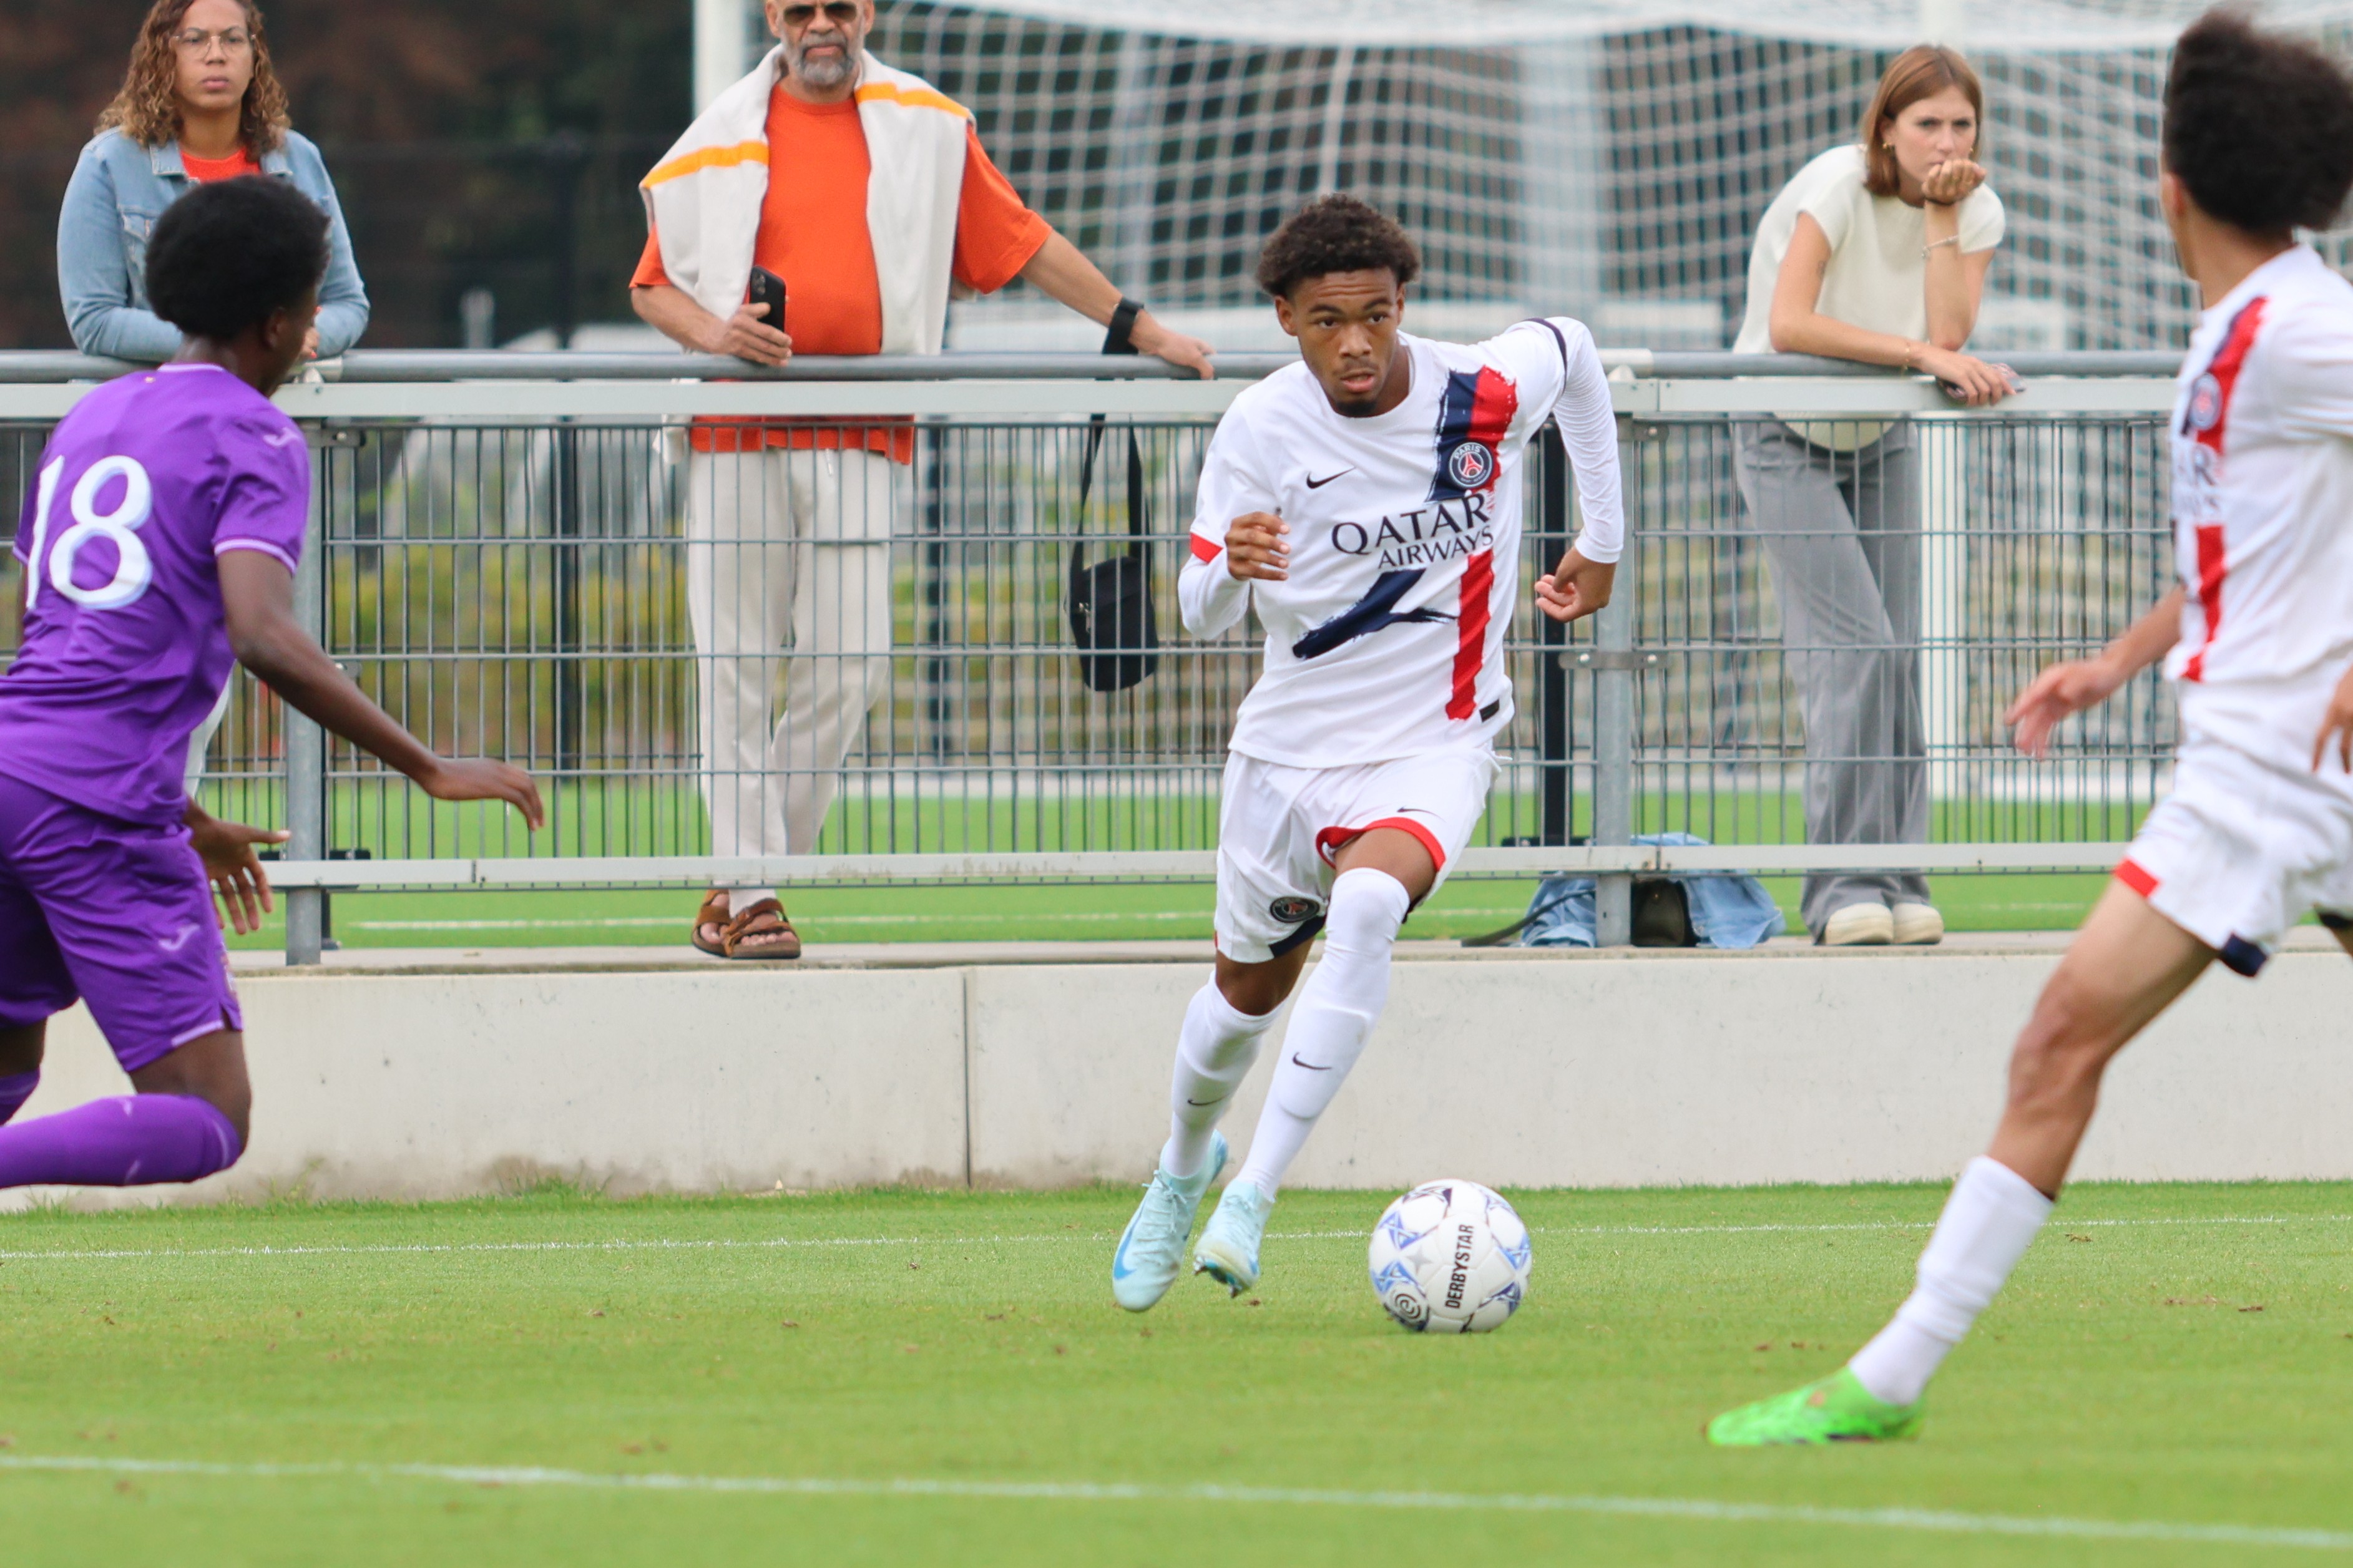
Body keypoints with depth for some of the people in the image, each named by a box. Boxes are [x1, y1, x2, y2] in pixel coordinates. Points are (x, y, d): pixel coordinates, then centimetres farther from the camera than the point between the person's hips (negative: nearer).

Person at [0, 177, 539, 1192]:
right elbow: (262, 638, -18)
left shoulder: (89, 421, 22)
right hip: (101, 803, -8)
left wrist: (185, 822, 35)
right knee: (206, 1125, -8)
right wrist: (434, 773, -15)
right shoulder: (255, 441, -2)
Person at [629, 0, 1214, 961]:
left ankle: (755, 874, 9)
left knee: (848, 666, -6)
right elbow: (654, 286, 10)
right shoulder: (722, 140, 7)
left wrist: (1140, 329, 16)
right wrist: (713, 332, -10)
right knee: (737, 669, -4)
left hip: (860, 445, 1)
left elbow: (1023, 243, 17)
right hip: (736, 443, -1)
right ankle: (746, 891, 1)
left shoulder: (926, 127, 10)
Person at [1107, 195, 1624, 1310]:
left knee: (1367, 906, -32)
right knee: (1248, 989, 16)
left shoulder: (1486, 393, -14)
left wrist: (1601, 542, 16)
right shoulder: (1260, 429, -14)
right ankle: (1183, 1166, 50)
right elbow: (1202, 617, -13)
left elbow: (1571, 348, 11)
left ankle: (1252, 1197, -31)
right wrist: (1228, 566, -38)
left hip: (1435, 744, -2)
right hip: (1290, 745, 2)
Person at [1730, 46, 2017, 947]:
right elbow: (1788, 326, -34)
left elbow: (1949, 334, -21)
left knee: (1894, 660, -2)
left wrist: (1941, 217, -23)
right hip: (1786, 439, -5)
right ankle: (1846, 889, -16)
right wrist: (1922, 353, -37)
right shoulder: (1837, 187, -22)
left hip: (1879, 442, 5)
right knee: (1858, 649, -17)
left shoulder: (1975, 209, -6)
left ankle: (1895, 884, 3)